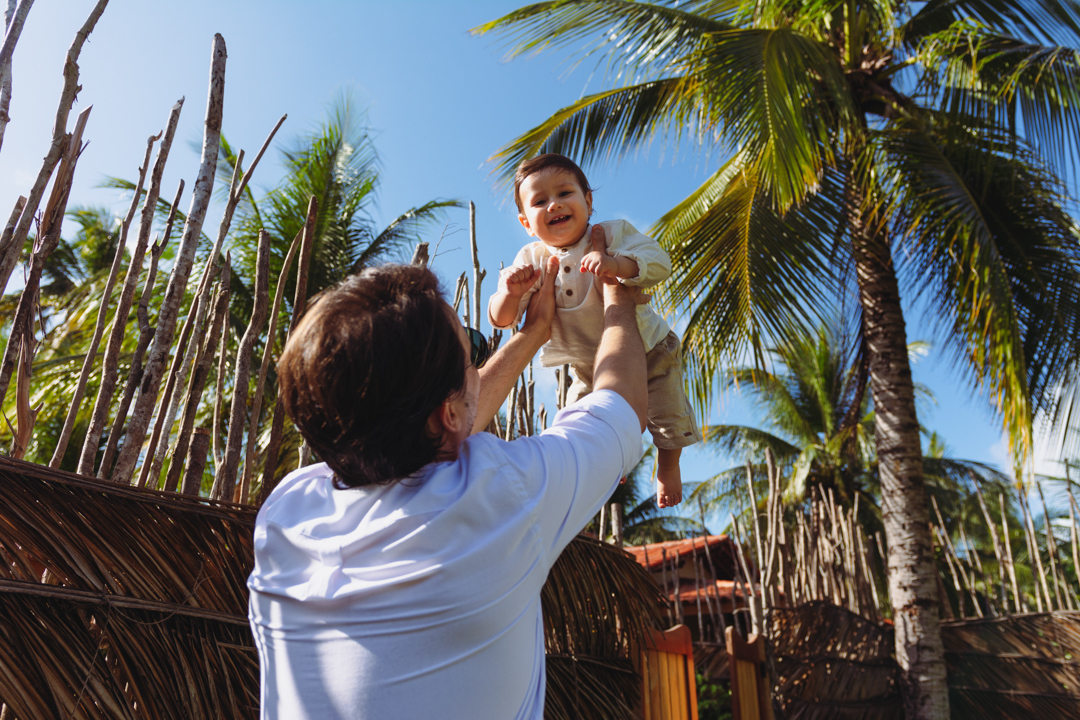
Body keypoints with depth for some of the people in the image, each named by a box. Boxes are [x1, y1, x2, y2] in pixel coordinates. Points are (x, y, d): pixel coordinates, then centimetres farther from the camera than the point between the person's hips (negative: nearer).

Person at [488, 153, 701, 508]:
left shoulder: (613, 234, -21)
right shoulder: (531, 260, -15)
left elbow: (659, 262, -34)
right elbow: (501, 319, -17)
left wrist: (617, 264, -53)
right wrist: (512, 292, -41)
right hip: (588, 366, 3)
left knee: (668, 418, 4)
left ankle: (668, 468, 37)